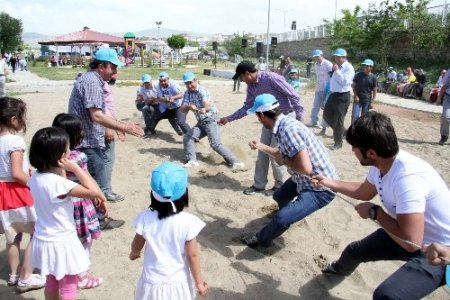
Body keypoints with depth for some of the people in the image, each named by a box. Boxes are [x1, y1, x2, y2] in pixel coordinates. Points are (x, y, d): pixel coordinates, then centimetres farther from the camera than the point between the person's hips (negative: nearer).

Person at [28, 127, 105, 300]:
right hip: (61, 242, -8)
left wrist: (62, 171, -2)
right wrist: (75, 167, -26)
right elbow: (94, 191, -29)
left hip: (44, 239, 8)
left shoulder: (35, 177, -4)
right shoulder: (58, 183, -30)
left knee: (51, 282, 26)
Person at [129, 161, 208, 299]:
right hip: (178, 282, -1)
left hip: (153, 281, 1)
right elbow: (192, 255, -15)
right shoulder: (187, 222, -23)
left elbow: (136, 245, 0)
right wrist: (199, 282, 0)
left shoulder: (145, 218, -18)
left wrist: (134, 253, 24)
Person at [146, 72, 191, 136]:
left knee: (181, 122, -27)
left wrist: (173, 97, -60)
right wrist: (164, 99, -40)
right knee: (155, 116, 12)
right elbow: (158, 98, -17)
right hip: (167, 108, 7)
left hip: (179, 107, -7)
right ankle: (150, 130, 36)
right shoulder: (159, 86, -7)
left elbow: (181, 94, -40)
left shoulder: (173, 85, -25)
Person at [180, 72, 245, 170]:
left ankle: (235, 162, -23)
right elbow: (182, 109, -4)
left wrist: (204, 109, -60)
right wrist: (189, 106, -28)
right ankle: (192, 161, -9)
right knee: (187, 137, -4)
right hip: (200, 122, 8)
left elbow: (207, 104, -35)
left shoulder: (202, 91, -17)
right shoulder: (187, 93, 5)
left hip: (210, 120, -8)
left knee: (216, 144, -20)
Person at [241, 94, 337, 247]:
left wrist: (283, 161, -18)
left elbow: (305, 168, -36)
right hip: (306, 180, 10)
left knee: (281, 218, -23)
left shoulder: (288, 130, -31)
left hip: (320, 188, -10)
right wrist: (261, 146, 25)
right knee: (279, 196, 32)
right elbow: (285, 153, 18)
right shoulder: (285, 124, 0)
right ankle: (286, 215, 65)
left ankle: (262, 239, 8)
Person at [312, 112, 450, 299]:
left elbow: (410, 243, -36)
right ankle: (340, 269, 57)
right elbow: (365, 192, 16)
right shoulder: (379, 164, -8)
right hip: (411, 235, 8)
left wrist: (375, 212, -23)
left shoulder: (407, 177, -36)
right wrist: (329, 183, 15)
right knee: (354, 250, 24)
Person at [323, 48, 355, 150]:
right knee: (327, 115, 15)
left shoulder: (349, 68, -13)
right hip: (334, 94, 9)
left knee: (338, 119, -3)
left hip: (343, 96, -9)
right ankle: (341, 131, 33)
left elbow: (345, 81, -26)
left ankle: (338, 143, 10)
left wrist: (336, 70, -25)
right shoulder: (337, 67, 12)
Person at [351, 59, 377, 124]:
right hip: (358, 99, -1)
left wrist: (373, 100, -4)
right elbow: (354, 85, 3)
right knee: (355, 116, -8)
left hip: (367, 100, 1)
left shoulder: (373, 77, -1)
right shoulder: (358, 75, -1)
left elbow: (374, 90, 3)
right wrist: (355, 96, -7)